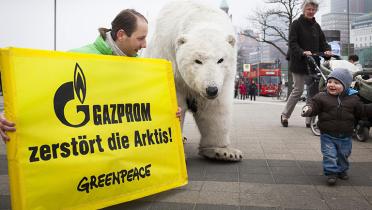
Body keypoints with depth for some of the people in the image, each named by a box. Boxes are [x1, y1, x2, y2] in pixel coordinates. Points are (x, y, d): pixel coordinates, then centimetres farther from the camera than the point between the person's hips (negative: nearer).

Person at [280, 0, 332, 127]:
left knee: (314, 91, 3)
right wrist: (303, 52, -28)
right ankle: (285, 115, 12)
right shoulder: (296, 24, -3)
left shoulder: (316, 26, 16)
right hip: (299, 63, -6)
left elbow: (322, 41, 12)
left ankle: (310, 119, 11)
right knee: (298, 90, -4)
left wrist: (327, 50, -10)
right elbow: (292, 43, -12)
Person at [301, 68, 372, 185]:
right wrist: (308, 109, -37)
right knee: (329, 155, -2)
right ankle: (331, 173, 13)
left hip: (345, 136, 3)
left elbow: (362, 110, 8)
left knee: (343, 155, 19)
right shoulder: (321, 97, -10)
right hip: (328, 136, -3)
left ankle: (342, 170, 40)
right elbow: (314, 104, -16)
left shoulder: (353, 99, -1)